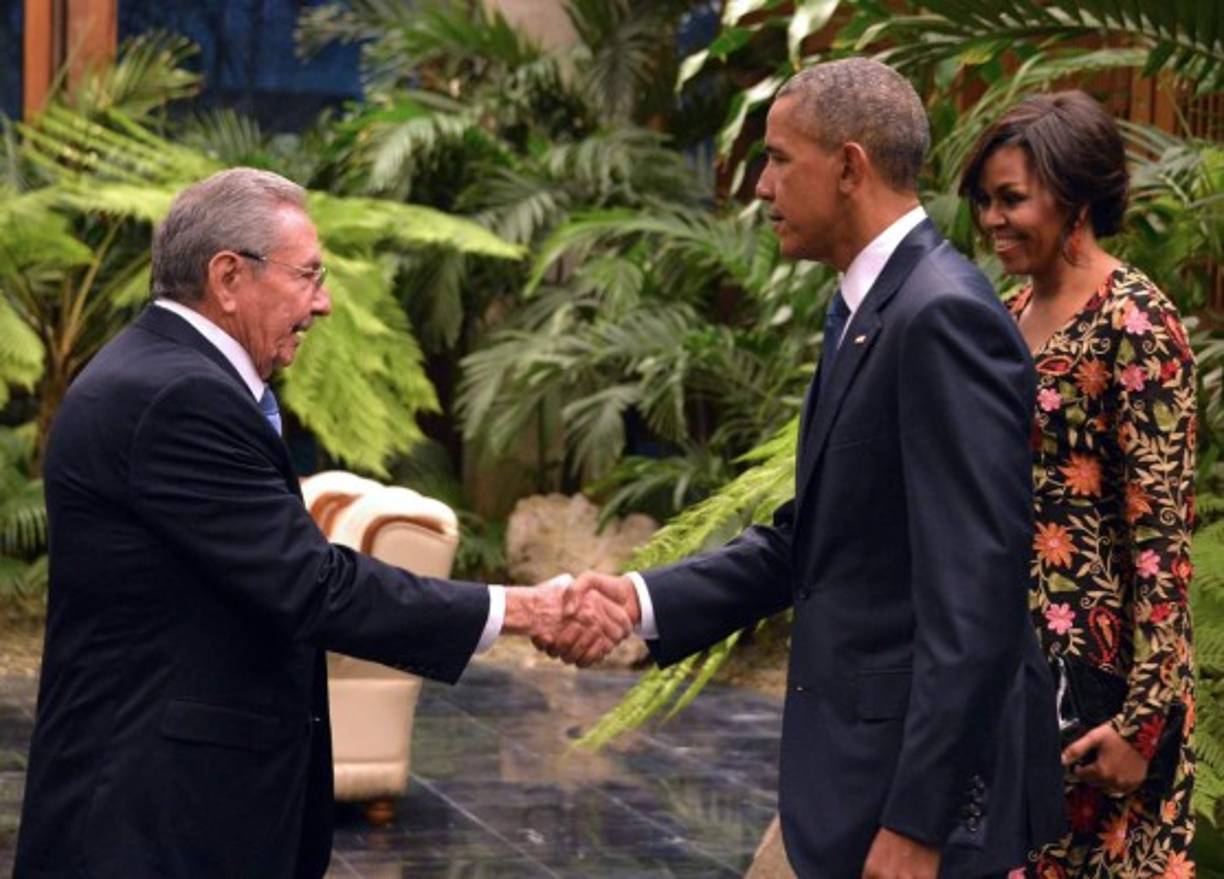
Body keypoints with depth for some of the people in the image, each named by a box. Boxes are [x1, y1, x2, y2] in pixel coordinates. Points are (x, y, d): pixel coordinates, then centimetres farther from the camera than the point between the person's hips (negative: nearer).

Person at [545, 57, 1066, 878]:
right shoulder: (866, 308, 12)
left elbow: (977, 592, -24)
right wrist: (645, 600, 2)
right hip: (866, 756, 10)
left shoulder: (945, 316, -19)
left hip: (923, 772, -10)